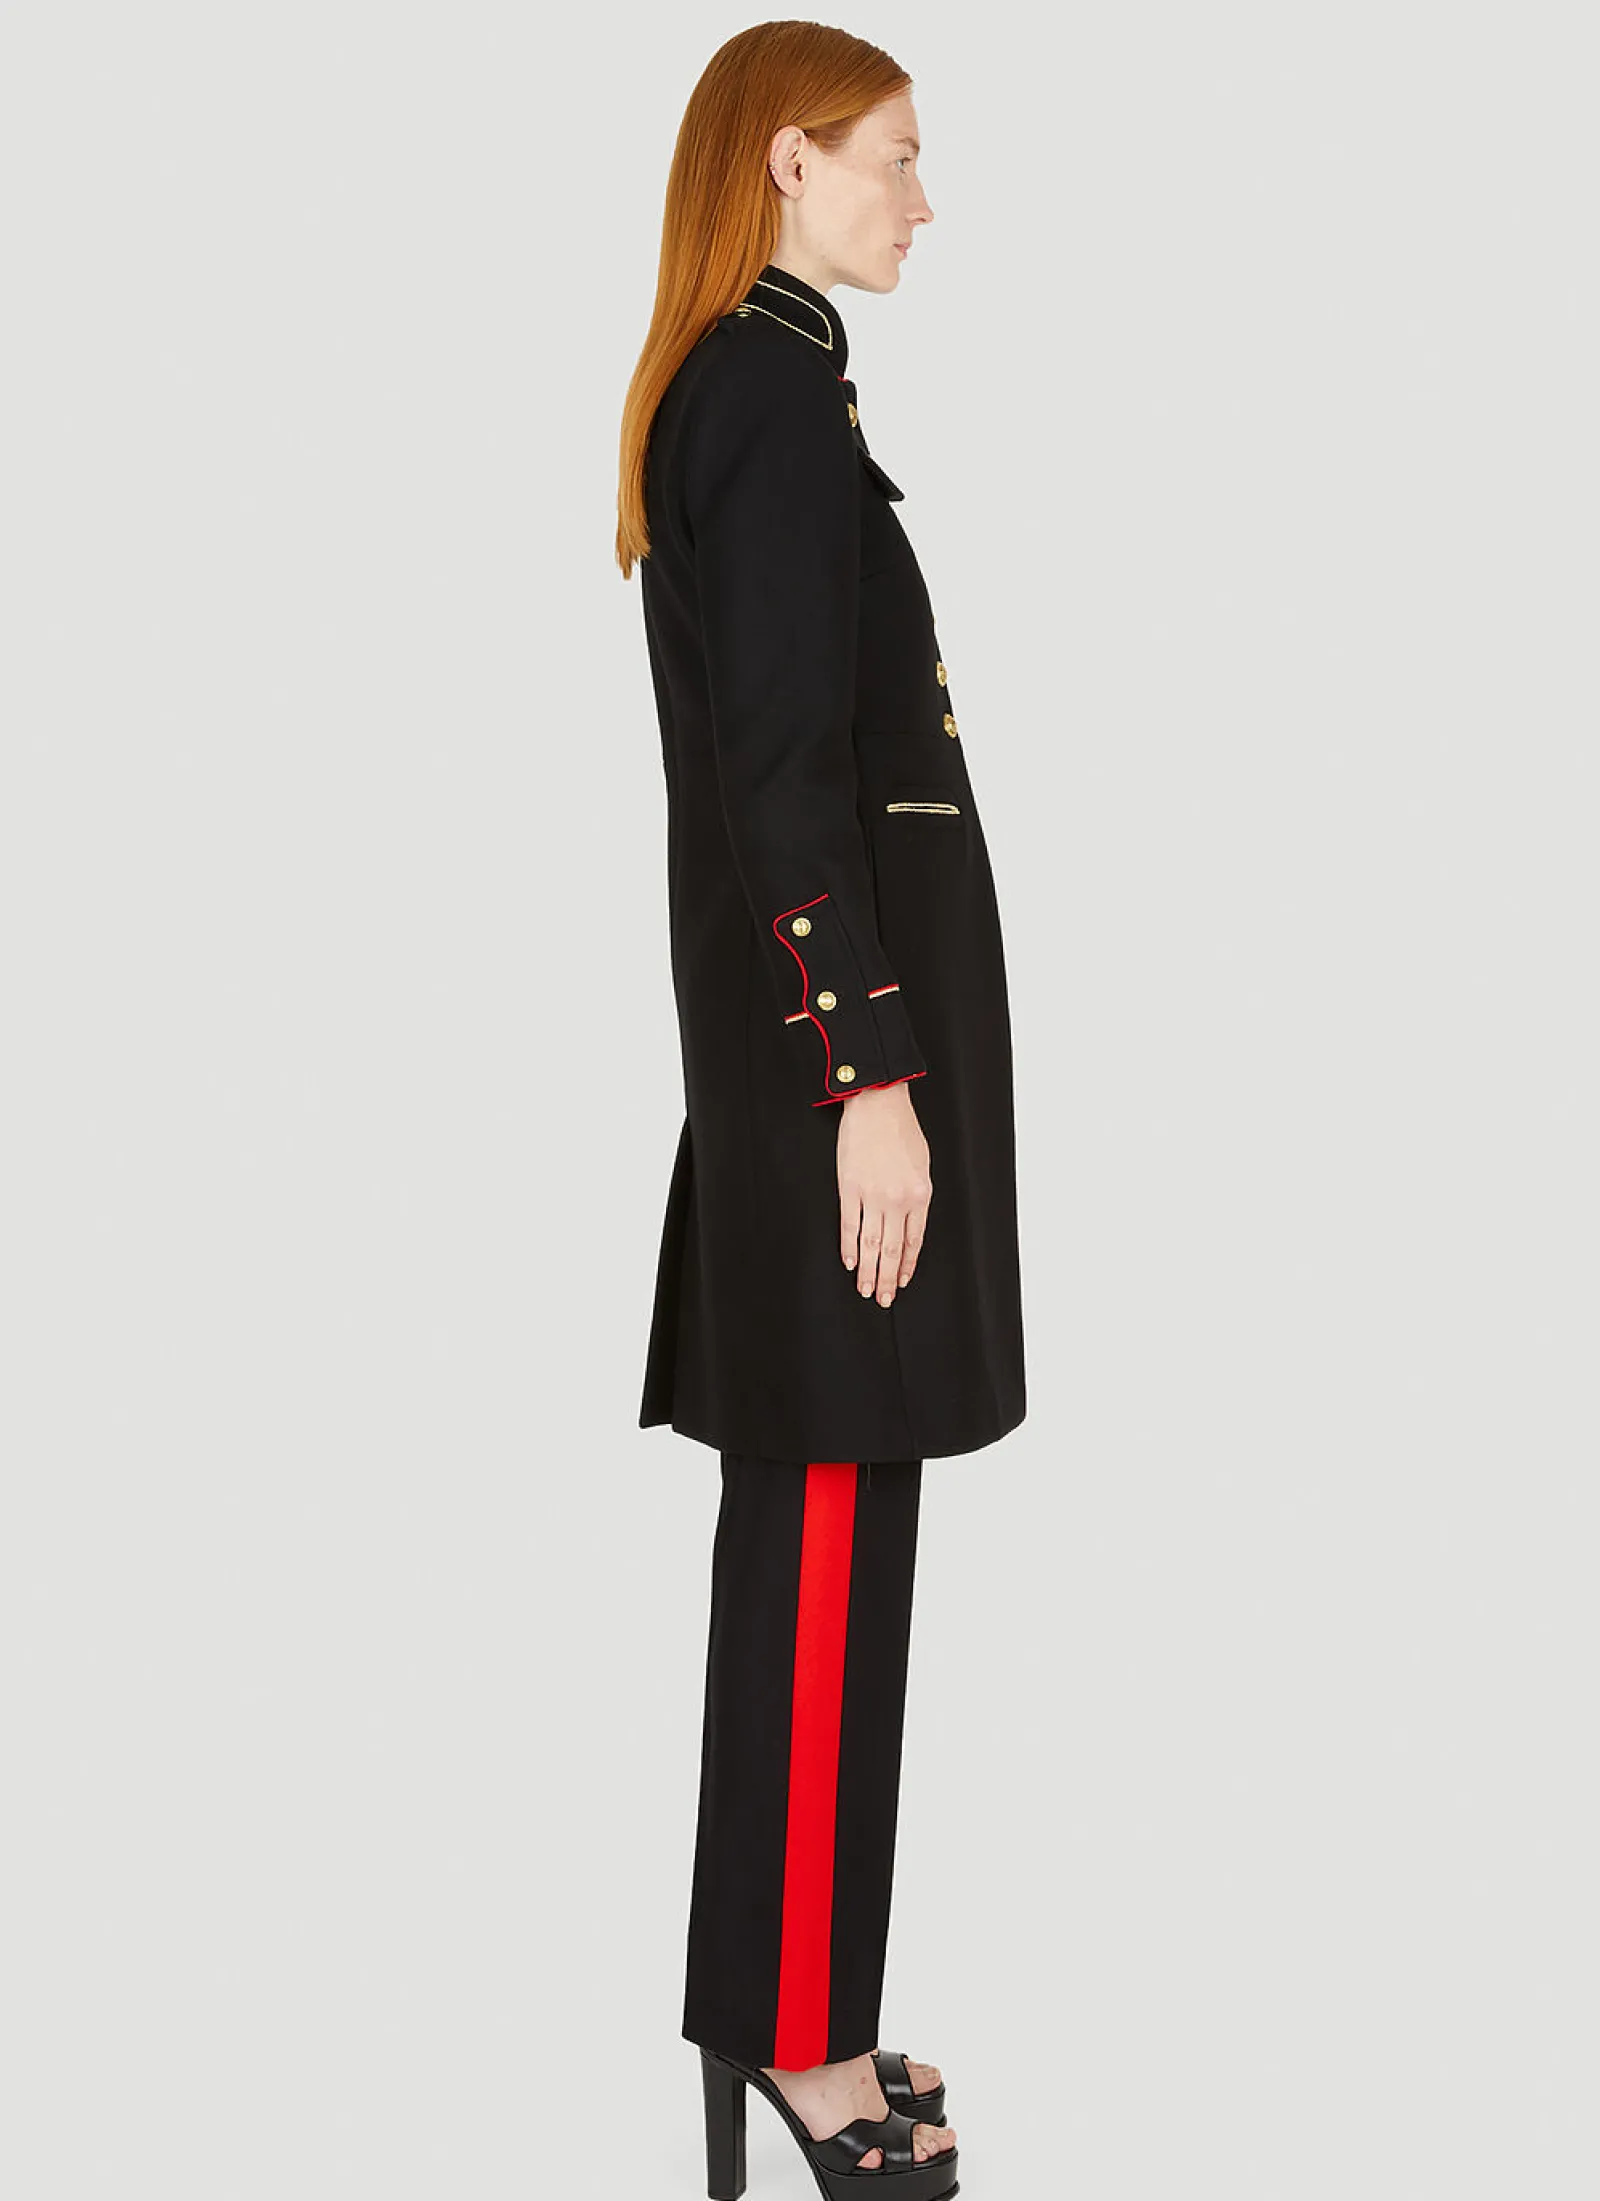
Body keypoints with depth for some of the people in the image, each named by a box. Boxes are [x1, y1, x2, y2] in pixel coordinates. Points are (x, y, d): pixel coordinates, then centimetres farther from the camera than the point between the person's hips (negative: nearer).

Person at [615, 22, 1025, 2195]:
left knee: (809, 1523, 13)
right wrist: (870, 1072, -20)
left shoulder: (738, 389, 18)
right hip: (839, 999, -10)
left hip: (797, 997, 10)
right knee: (832, 1528, -3)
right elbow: (787, 774, -19)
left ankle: (770, 2000, 23)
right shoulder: (777, 396, -12)